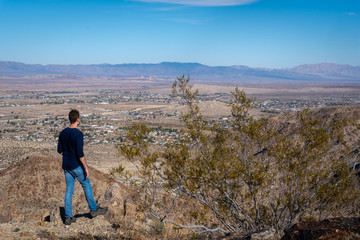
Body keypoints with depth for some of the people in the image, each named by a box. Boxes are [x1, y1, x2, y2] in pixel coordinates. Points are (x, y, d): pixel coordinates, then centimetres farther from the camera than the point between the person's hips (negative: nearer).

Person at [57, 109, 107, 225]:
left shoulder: (62, 133, 3)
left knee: (69, 190, 11)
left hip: (66, 166, 6)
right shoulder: (78, 134, -20)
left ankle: (68, 217, 11)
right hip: (77, 166, -6)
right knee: (86, 185, 12)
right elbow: (80, 153, -24)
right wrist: (86, 167, -16)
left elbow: (60, 150, 10)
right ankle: (94, 209, 23)